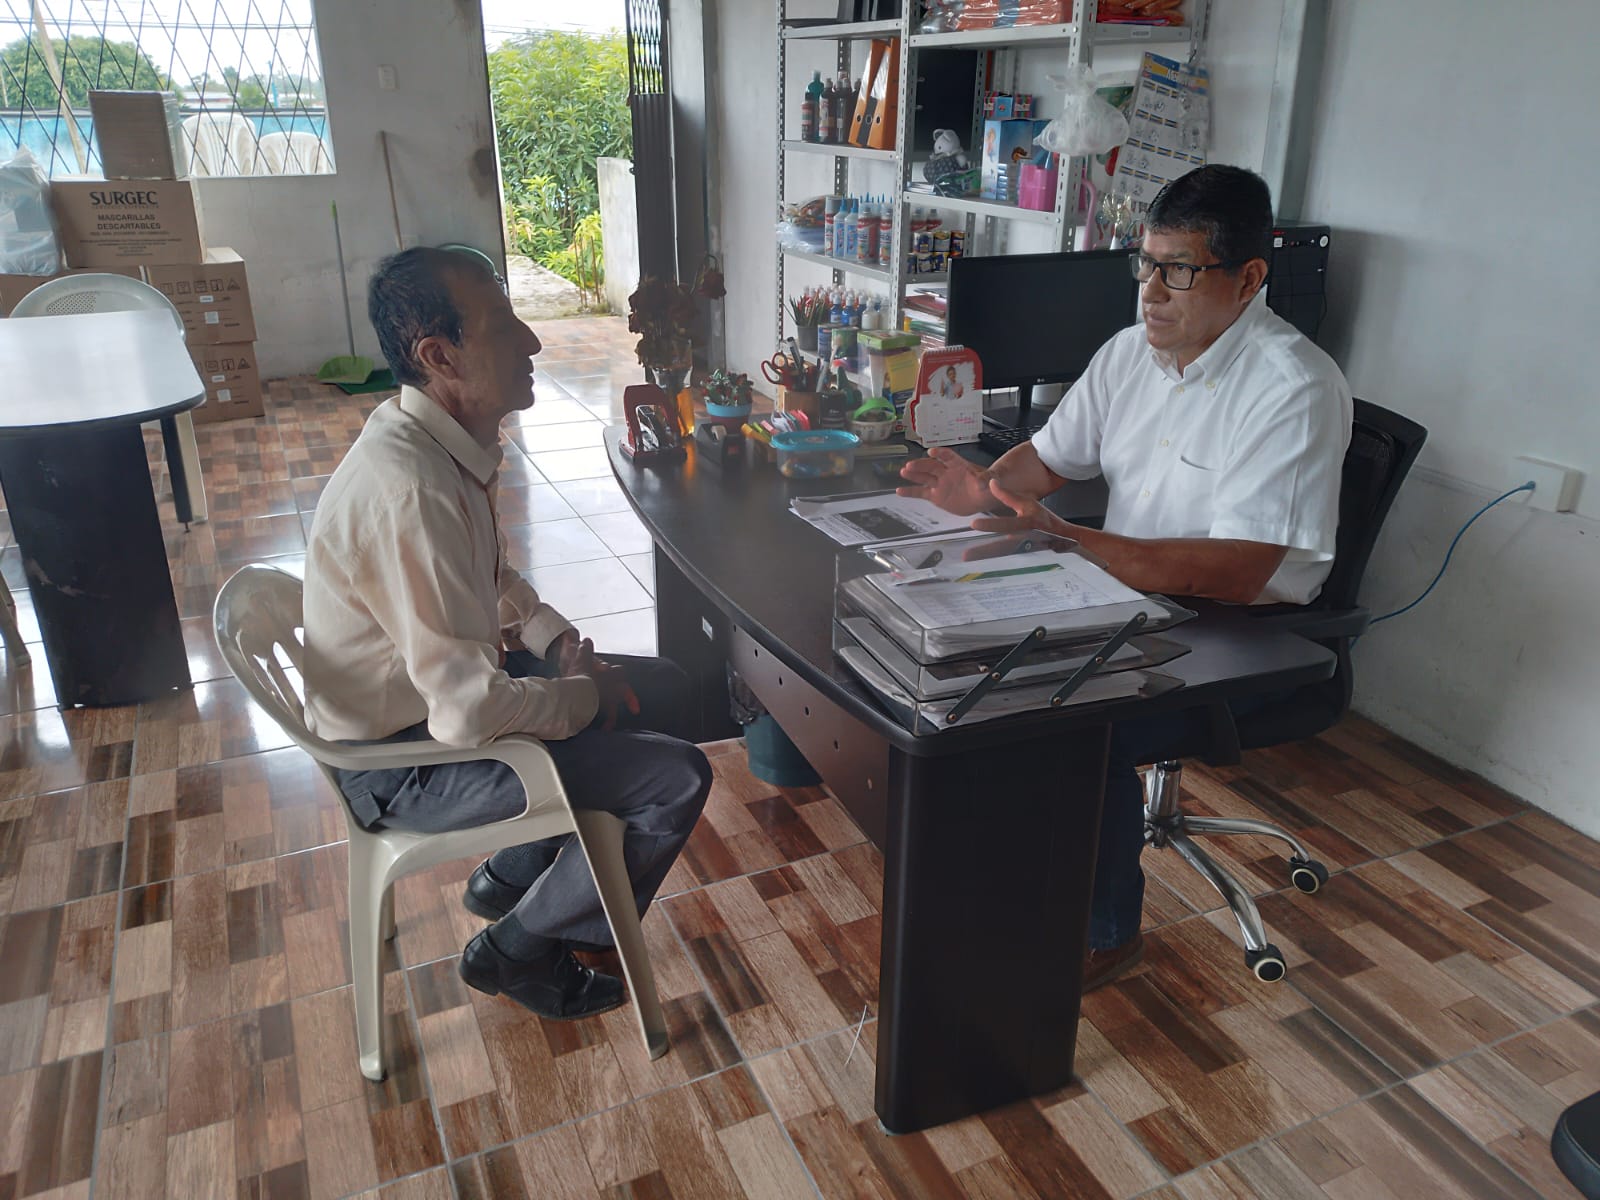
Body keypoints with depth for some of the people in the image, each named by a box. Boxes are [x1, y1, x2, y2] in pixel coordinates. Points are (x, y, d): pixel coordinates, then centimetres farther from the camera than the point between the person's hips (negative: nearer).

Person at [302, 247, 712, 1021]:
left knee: (663, 690, 15)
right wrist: (588, 696, -16)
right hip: (402, 760, -9)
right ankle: (519, 949, 8)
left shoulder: (441, 440, -2)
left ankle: (513, 877, 26)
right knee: (678, 777, -13)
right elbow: (470, 710, -33)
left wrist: (562, 644, -1)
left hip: (434, 687, 9)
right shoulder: (408, 490, -33)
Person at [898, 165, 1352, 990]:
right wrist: (982, 489, -12)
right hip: (1127, 597, 7)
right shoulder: (1131, 352, 3)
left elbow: (1236, 574, -30)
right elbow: (1049, 457, 12)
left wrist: (1064, 542, -39)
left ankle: (1106, 932, 0)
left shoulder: (1295, 388, -21)